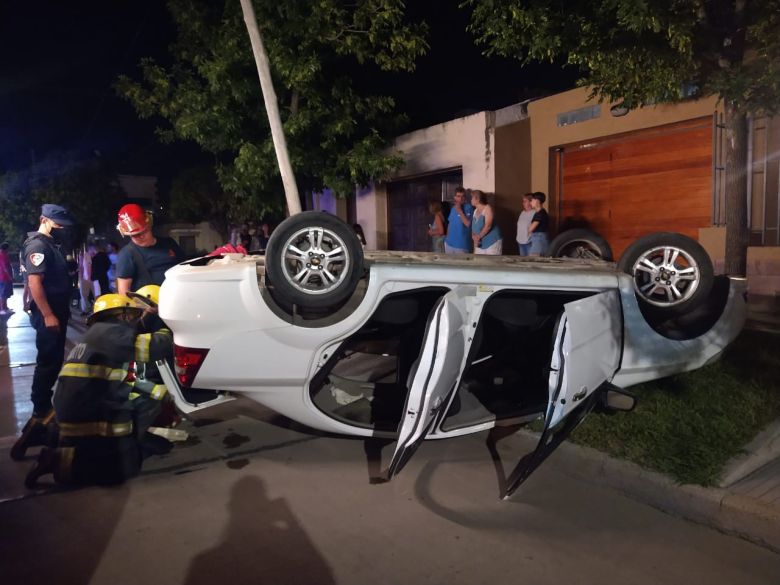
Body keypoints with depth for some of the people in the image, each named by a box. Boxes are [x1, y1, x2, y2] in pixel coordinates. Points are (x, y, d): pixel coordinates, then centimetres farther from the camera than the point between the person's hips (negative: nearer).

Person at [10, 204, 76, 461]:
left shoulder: (51, 246, 16)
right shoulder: (38, 246, -14)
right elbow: (35, 283, -22)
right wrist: (48, 315, -24)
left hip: (57, 311, 10)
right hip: (47, 314, -10)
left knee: (55, 360, 15)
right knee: (47, 361, -6)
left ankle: (45, 402, 26)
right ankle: (40, 411, 2)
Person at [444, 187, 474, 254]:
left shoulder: (469, 208, -8)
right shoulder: (453, 208, 11)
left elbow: (468, 224, -18)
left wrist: (460, 211, -17)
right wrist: (447, 237, 16)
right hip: (449, 243, 6)